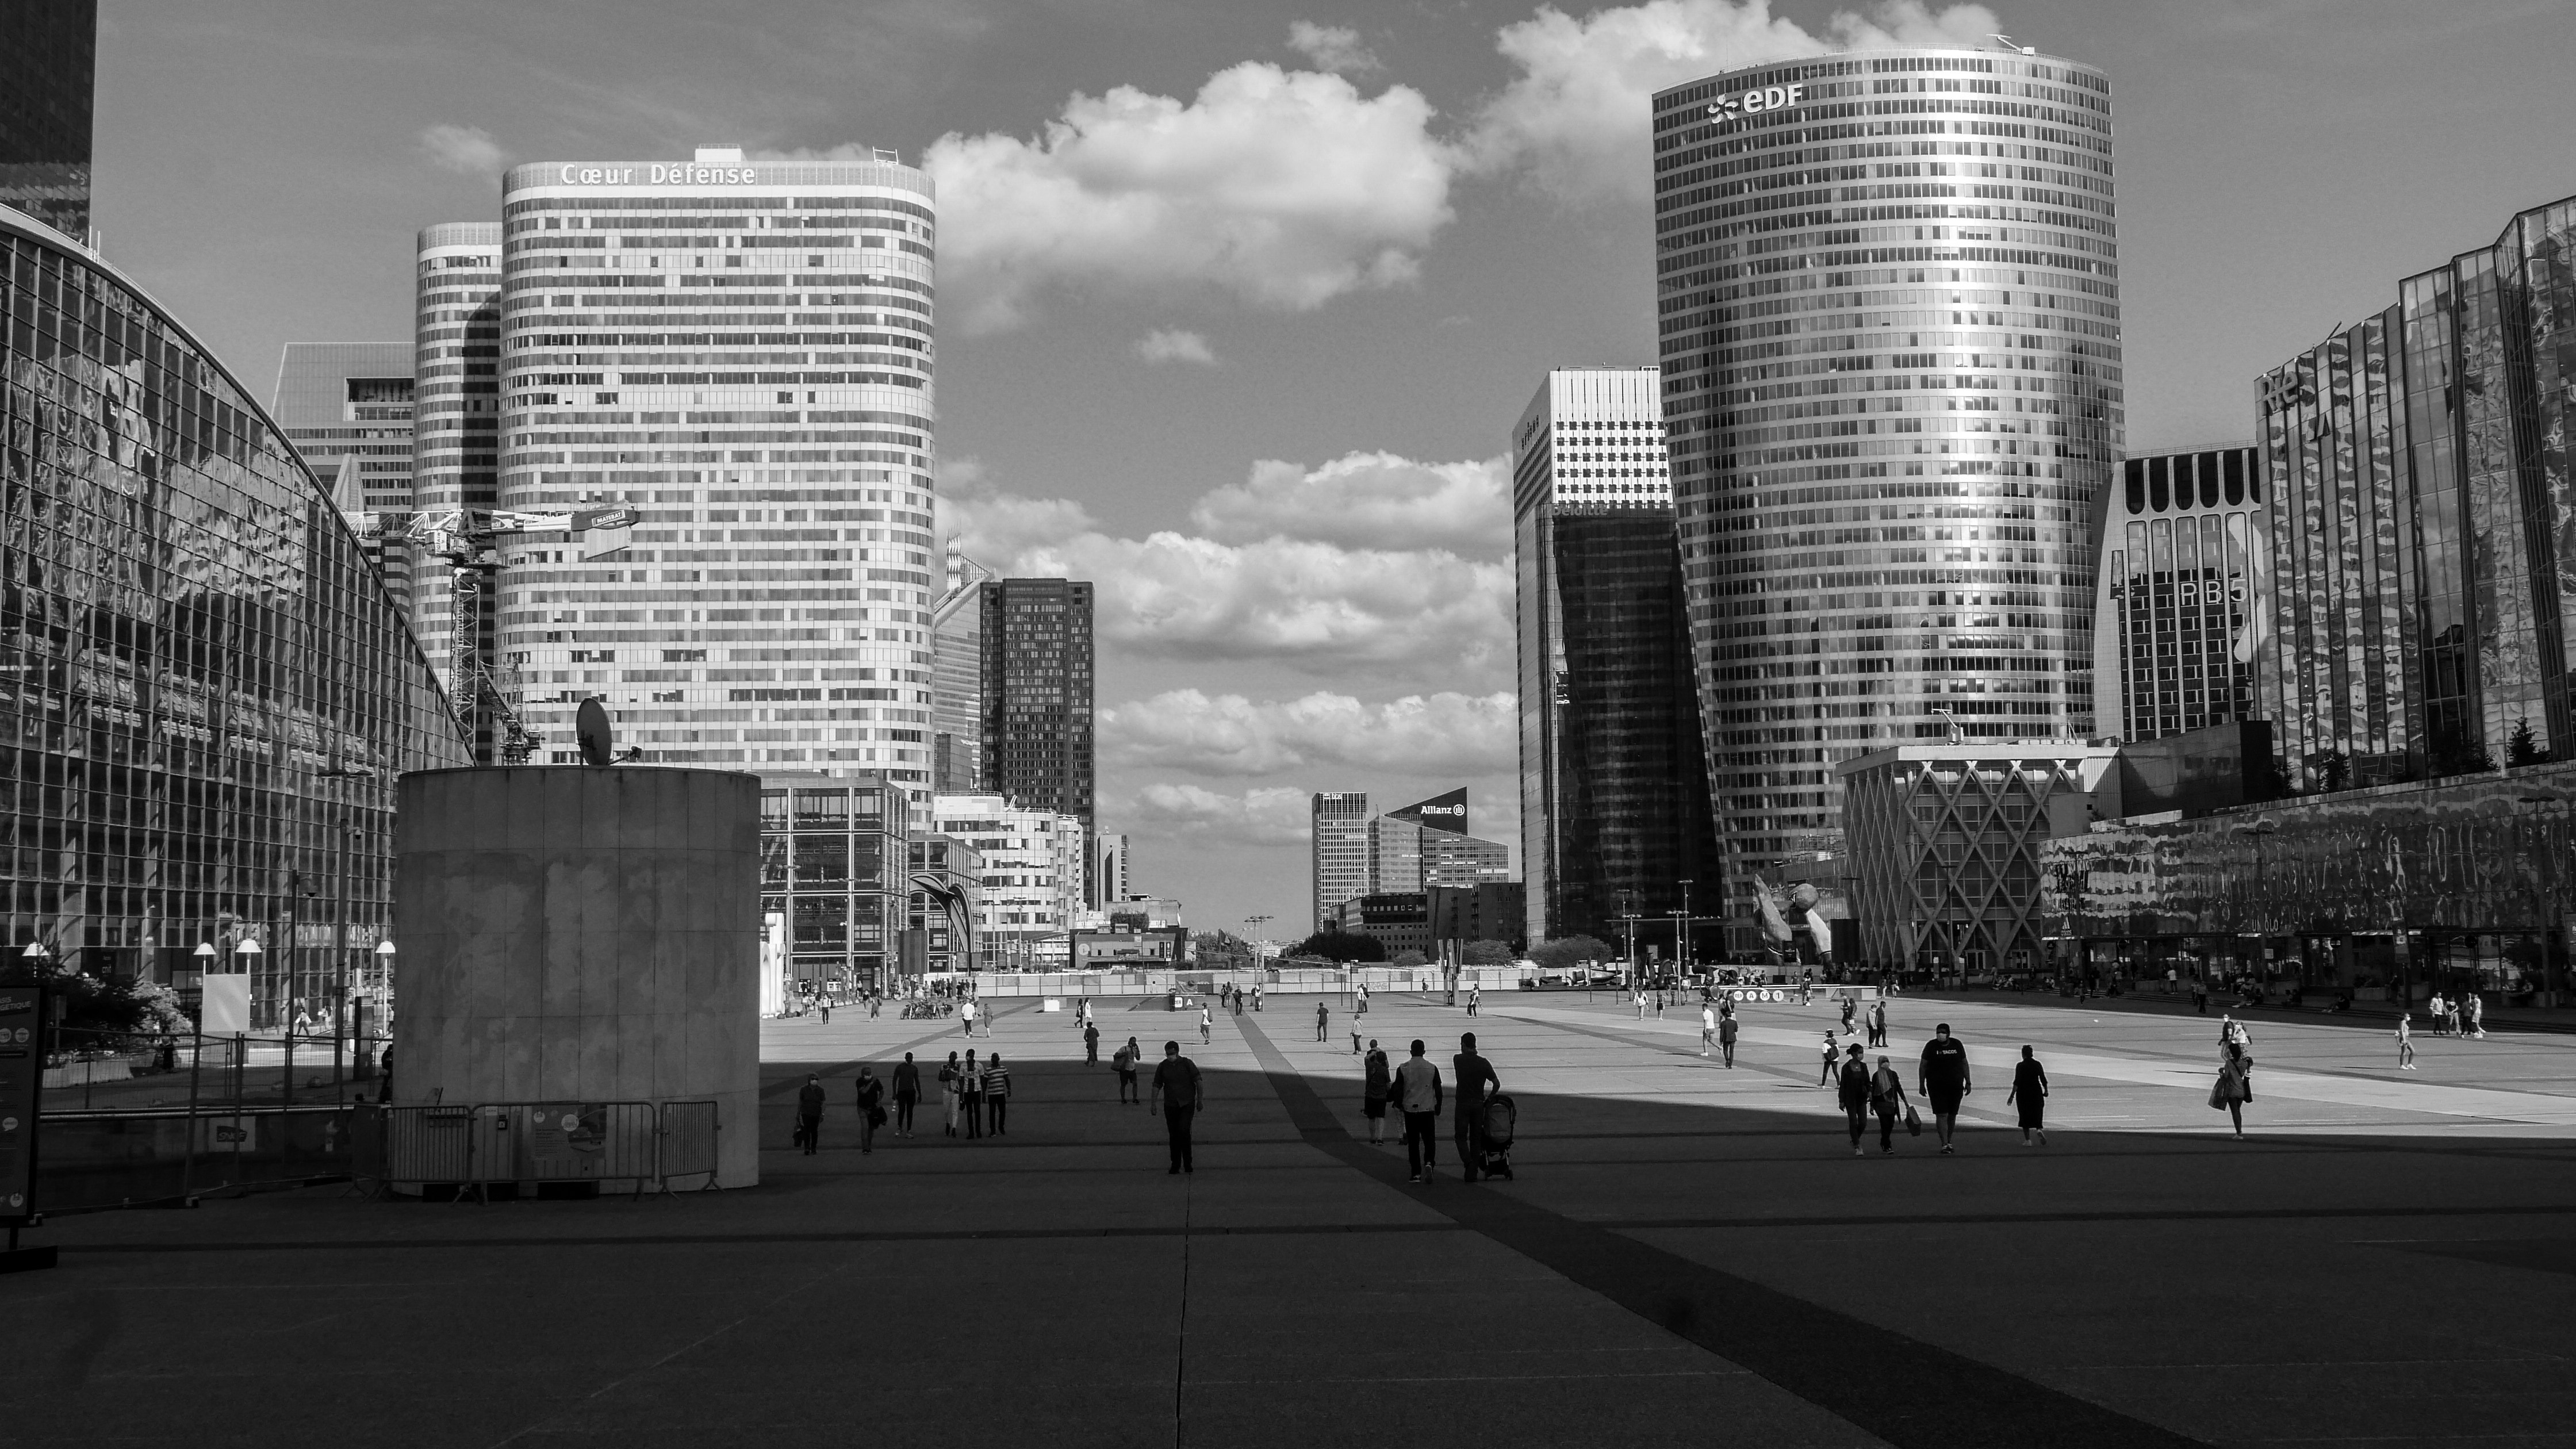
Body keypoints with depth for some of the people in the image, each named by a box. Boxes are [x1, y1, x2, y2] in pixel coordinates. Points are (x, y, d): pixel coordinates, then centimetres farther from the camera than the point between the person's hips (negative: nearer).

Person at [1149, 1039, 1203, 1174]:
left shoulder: (1187, 1064, -3)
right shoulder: (1163, 1067, 4)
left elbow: (1198, 1082, 0)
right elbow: (1157, 1086, 8)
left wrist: (1200, 1100, -4)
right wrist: (1153, 1104, 2)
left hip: (1187, 1104, -3)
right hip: (1170, 1105, 3)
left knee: (1184, 1130, -17)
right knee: (1173, 1135, 5)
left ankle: (1188, 1163, -6)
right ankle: (1175, 1166, 13)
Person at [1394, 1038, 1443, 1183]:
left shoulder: (1403, 1069, -4)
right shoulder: (1432, 1069, -1)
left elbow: (1398, 1090, -1)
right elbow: (1438, 1090, 3)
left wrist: (1399, 1106, 15)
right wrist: (1438, 1108, 15)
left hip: (1410, 1110, 0)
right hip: (1428, 1110, 0)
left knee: (1413, 1143, 7)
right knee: (1429, 1140, 9)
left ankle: (1416, 1174, 6)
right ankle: (1429, 1163, -17)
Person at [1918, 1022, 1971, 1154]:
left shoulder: (1957, 1044, 4)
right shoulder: (1931, 1046, -2)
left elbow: (1964, 1064, 12)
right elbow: (1923, 1066, 2)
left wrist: (1968, 1082, 8)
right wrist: (1921, 1085, -2)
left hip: (1955, 1086, 3)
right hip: (1936, 1087, -3)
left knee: (1952, 1115, 10)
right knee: (1941, 1115, -9)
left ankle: (1949, 1142, 25)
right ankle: (1944, 1144, -10)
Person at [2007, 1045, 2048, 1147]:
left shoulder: (2020, 1066, -10)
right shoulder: (2038, 1064, 0)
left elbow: (2017, 1082, -15)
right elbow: (2043, 1079, 5)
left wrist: (2012, 1095, -15)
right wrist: (2046, 1090, 22)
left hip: (2023, 1093, -2)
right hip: (2036, 1093, 2)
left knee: (2025, 1116, 7)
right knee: (2037, 1114, 13)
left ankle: (2027, 1140, 6)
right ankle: (2039, 1130, -17)